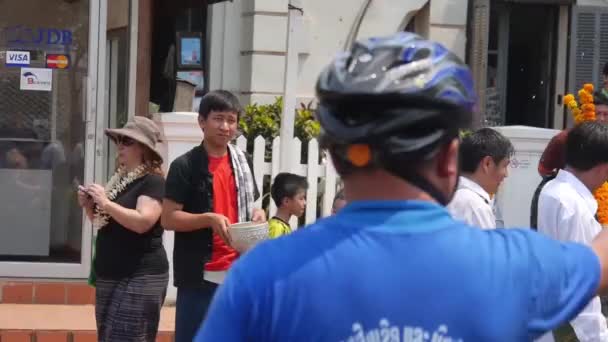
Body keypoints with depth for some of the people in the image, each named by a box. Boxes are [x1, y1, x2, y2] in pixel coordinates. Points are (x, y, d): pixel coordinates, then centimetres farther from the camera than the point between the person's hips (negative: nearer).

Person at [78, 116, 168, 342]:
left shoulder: (153, 181, -12)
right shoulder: (120, 180, 15)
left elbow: (143, 222, -26)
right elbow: (103, 224, 25)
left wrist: (105, 202, -19)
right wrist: (89, 206, 5)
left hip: (140, 278, -9)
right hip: (109, 277, 9)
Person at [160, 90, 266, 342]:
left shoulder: (243, 163, 11)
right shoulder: (185, 166, -7)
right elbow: (168, 219, -10)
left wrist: (257, 214, 0)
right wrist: (209, 219, -23)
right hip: (200, 274, -5)